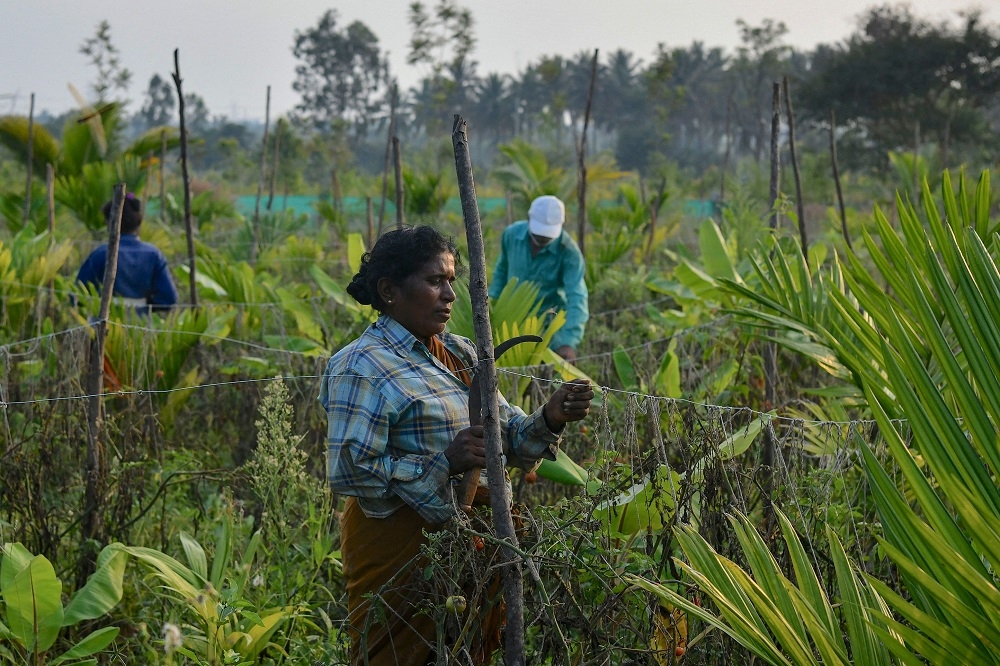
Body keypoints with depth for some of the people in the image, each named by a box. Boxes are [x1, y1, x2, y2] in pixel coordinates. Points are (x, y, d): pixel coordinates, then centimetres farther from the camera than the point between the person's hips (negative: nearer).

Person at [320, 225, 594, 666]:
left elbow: (506, 434, 9)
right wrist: (444, 463, -27)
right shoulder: (362, 366, -13)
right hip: (398, 545, -7)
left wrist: (549, 419, -12)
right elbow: (348, 473, -20)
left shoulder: (460, 354, 11)